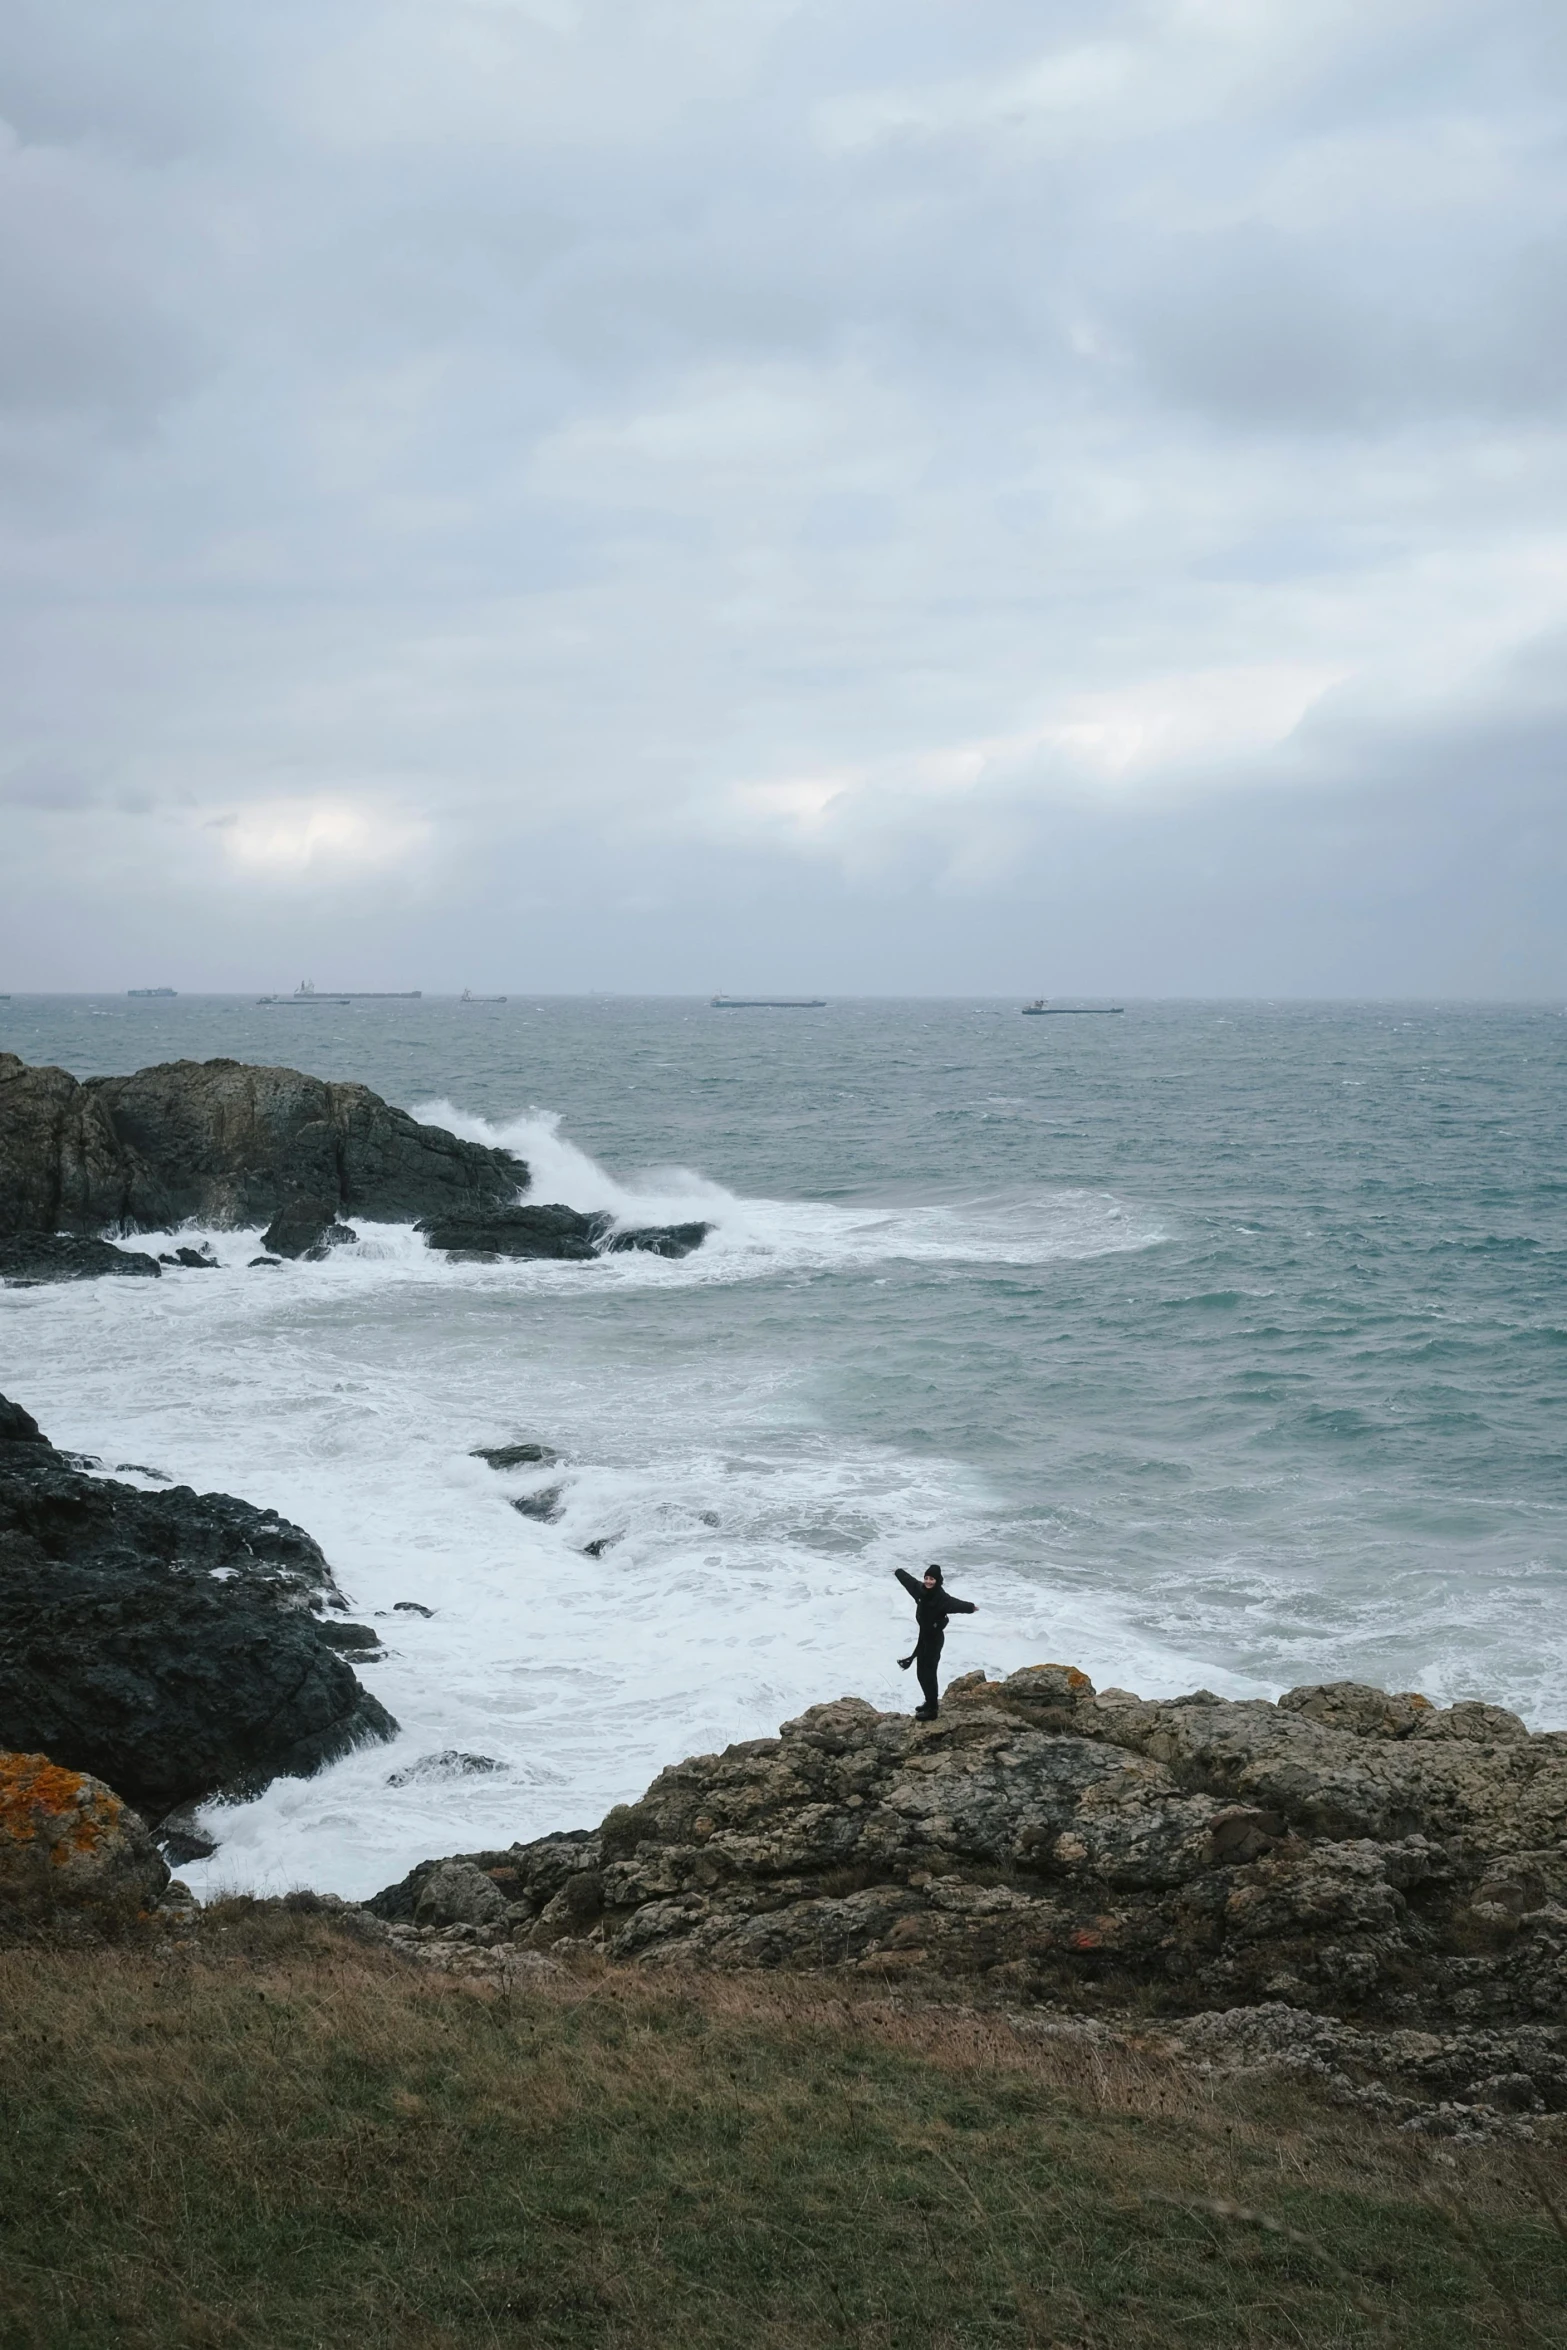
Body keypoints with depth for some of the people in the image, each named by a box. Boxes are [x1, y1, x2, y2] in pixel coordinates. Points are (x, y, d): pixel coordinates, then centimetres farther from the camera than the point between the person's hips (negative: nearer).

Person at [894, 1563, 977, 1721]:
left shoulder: (941, 1597, -26)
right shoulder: (921, 1590, -3)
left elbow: (955, 1604, -47)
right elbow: (909, 1580, 18)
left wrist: (970, 1607, -67)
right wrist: (898, 1571, 37)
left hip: (935, 1638, -8)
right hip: (924, 1636, 8)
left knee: (928, 1673, -3)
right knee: (921, 1672, 18)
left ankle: (931, 1710, 5)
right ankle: (929, 1703, 35)